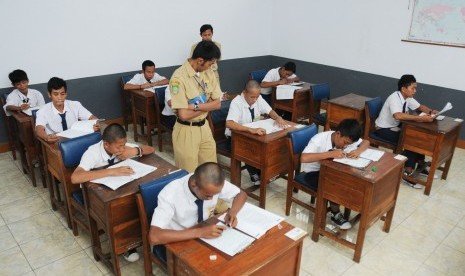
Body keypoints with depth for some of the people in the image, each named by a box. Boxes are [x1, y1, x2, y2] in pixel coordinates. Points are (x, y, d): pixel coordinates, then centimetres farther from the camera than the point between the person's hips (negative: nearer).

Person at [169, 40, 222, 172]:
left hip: (204, 127, 6)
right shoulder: (179, 77, -21)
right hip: (186, 131, -6)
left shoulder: (208, 73, 0)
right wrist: (206, 105, -11)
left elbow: (217, 103, -2)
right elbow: (184, 115, -24)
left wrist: (196, 106, -18)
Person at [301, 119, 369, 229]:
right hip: (313, 173, -6)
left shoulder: (346, 139, -10)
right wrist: (331, 154, -45)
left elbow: (366, 142, 0)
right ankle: (335, 214, -7)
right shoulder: (319, 139, -30)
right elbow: (304, 158, -44)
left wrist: (358, 151, -23)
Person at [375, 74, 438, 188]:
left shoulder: (408, 98, -1)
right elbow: (398, 115, -45)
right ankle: (407, 173, -15)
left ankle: (420, 165, 11)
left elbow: (420, 107, 14)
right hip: (384, 129, -9)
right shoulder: (394, 98, -27)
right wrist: (420, 118, -46)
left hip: (396, 127, 9)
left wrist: (431, 111, -7)